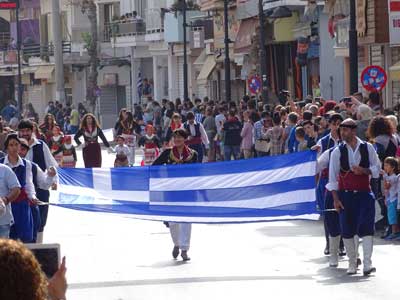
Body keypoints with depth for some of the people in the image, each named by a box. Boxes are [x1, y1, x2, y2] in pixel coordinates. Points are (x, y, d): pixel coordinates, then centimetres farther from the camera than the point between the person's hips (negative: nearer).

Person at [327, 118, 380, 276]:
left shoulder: (367, 148, 1)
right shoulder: (337, 152, 0)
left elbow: (377, 168, 7)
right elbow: (333, 177, 0)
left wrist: (364, 170, -14)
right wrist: (335, 198, -6)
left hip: (364, 193, -1)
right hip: (345, 194, 1)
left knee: (366, 227, -12)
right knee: (347, 230, 2)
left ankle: (367, 263, -13)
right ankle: (352, 264, 14)